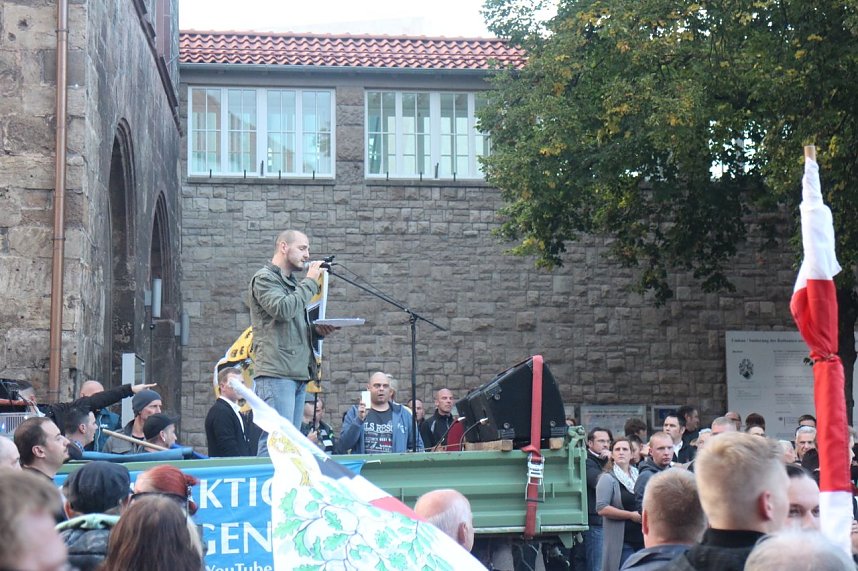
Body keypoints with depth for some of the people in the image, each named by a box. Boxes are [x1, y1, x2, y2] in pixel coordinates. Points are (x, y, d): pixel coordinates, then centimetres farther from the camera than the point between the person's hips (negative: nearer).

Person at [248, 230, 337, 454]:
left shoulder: (293, 284, 26)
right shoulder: (265, 279, -1)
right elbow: (283, 309, -19)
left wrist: (317, 330, 9)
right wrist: (310, 282, -8)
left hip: (298, 374, 9)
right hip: (276, 372, -9)